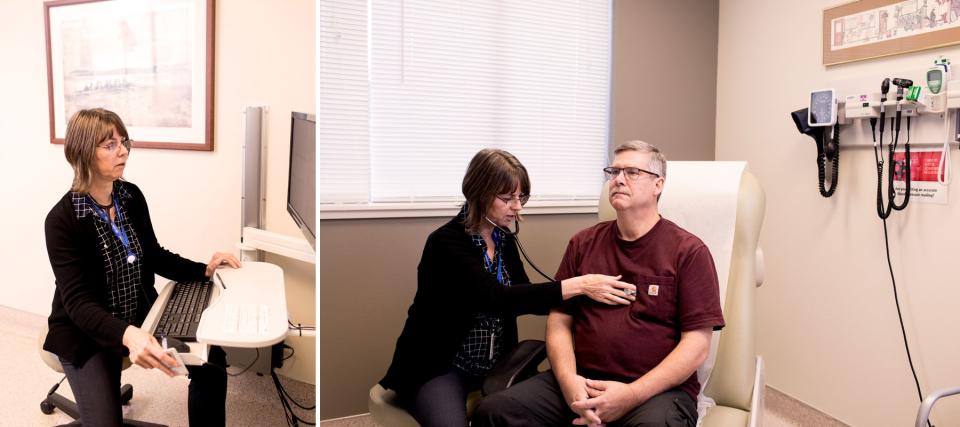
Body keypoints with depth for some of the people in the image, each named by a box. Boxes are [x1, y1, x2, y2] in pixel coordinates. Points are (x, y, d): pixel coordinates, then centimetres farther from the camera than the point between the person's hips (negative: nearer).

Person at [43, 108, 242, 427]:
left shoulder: (132, 196, -2)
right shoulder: (62, 220, -20)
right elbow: (77, 301, -26)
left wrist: (203, 270, -6)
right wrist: (126, 335, -45)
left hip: (141, 316, 5)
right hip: (86, 332, -5)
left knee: (211, 360, -10)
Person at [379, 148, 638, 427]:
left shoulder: (503, 238, 5)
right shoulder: (447, 242, -18)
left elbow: (522, 295, 6)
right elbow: (496, 298, -30)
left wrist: (584, 296, -10)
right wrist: (578, 285, -33)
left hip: (494, 363, 6)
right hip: (441, 366, -6)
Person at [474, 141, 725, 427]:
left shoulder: (688, 251, 1)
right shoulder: (583, 243, 14)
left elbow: (697, 344, -5)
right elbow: (559, 320, 12)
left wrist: (632, 395, -15)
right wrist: (568, 379, -8)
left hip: (658, 389, -3)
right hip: (583, 381, 4)